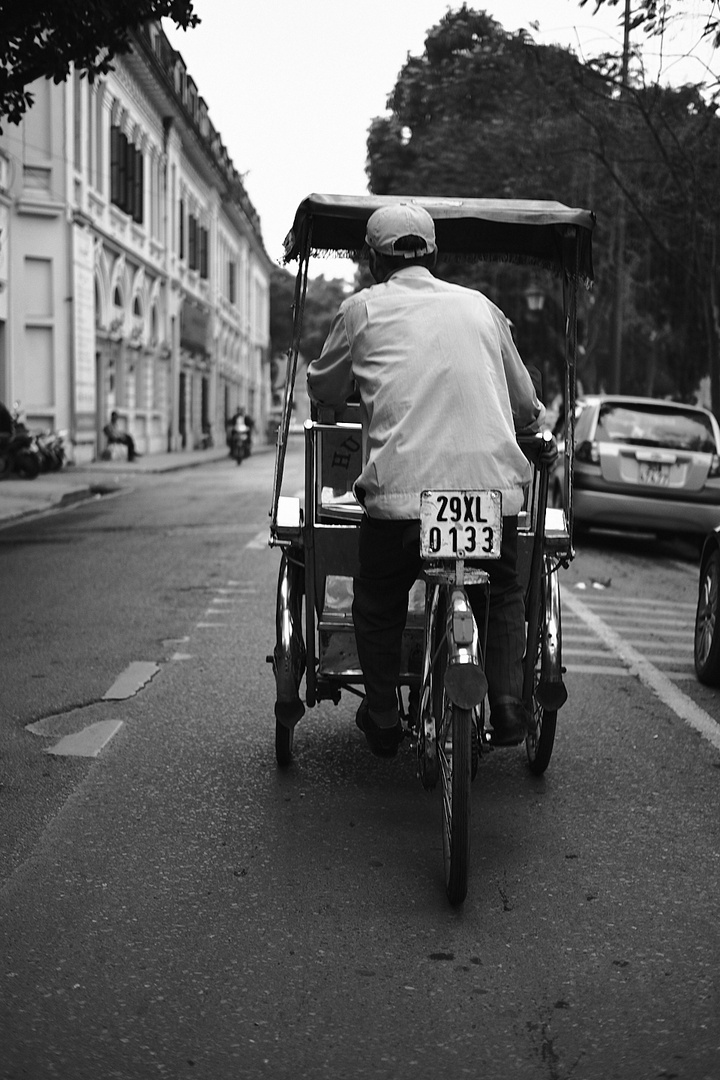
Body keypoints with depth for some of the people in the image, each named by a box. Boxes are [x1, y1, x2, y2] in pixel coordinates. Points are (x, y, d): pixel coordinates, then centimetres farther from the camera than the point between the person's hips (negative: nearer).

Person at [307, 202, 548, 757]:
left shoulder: (363, 308, 10)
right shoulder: (480, 306, 18)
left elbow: (323, 390, 23)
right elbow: (526, 406, 23)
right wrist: (536, 422, 45)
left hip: (400, 487, -2)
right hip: (492, 483, 2)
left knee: (378, 607, 20)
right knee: (504, 596, 26)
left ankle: (383, 722, 23)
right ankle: (508, 707, 15)